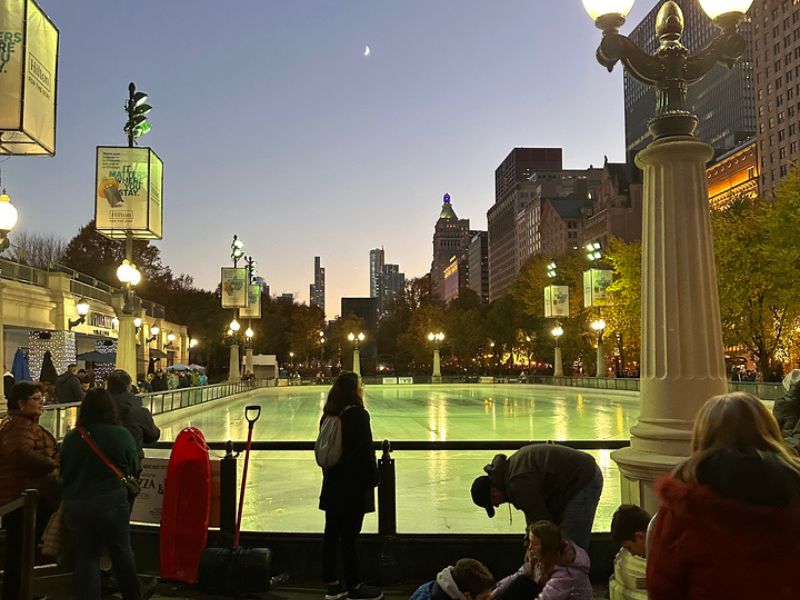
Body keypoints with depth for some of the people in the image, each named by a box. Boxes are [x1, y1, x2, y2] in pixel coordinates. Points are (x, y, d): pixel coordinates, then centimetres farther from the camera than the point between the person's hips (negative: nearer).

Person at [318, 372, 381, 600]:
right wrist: (372, 479, -7)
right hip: (354, 486, -7)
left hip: (332, 485, 7)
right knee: (349, 537, 1)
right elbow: (366, 451, -18)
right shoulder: (358, 414, -17)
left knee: (332, 533, 12)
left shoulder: (329, 415, 6)